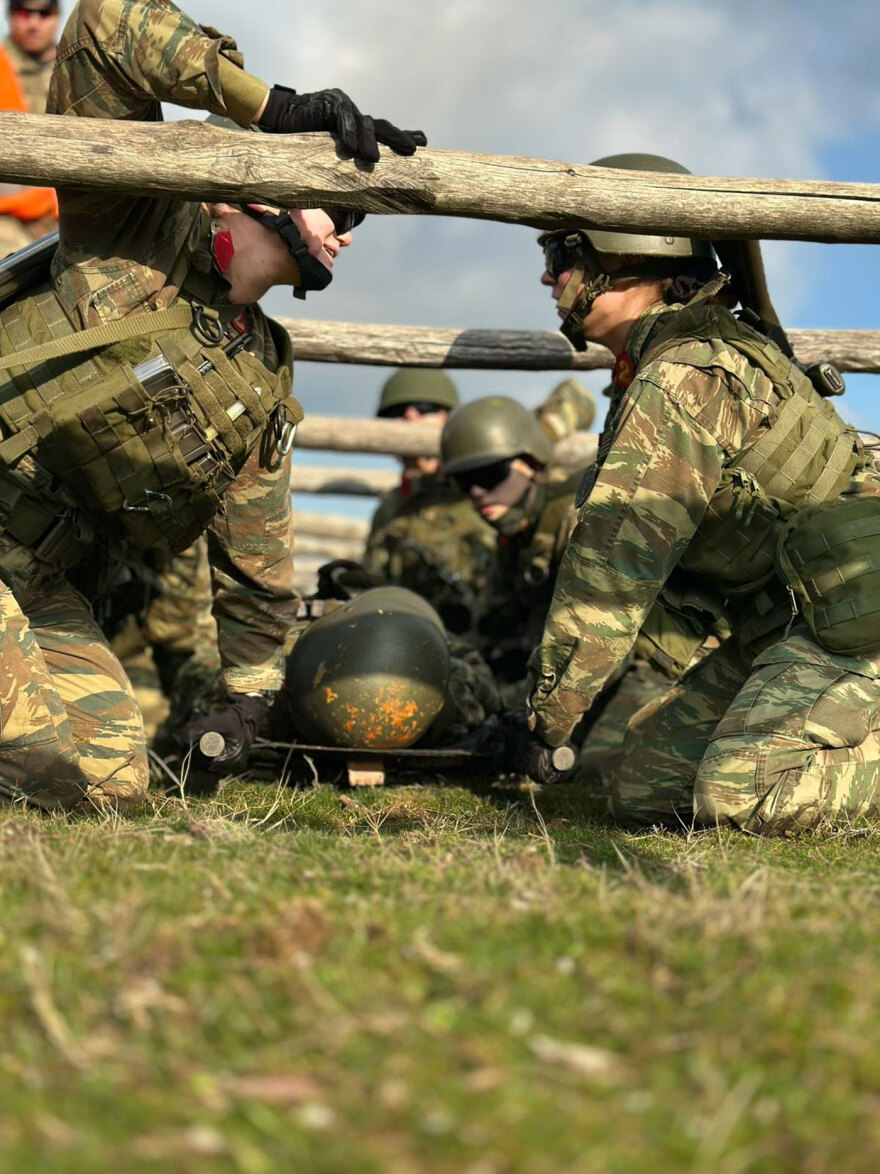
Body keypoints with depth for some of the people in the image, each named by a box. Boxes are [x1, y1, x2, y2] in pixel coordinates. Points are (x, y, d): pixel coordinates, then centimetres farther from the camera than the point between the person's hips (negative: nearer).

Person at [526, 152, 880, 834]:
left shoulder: (681, 379, -17)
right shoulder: (705, 351, 16)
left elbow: (615, 566, -19)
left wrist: (549, 716, -11)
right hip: (789, 624, 10)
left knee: (735, 798, -27)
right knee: (644, 794, 3)